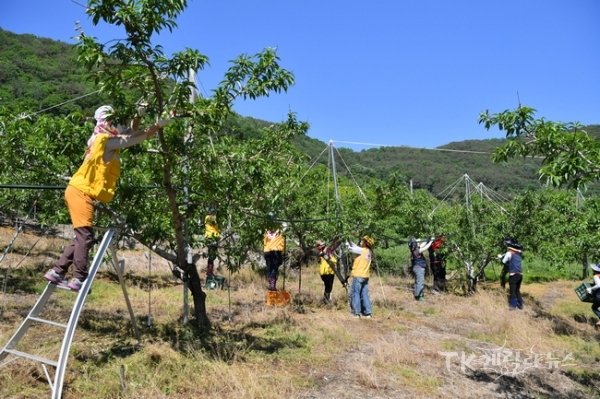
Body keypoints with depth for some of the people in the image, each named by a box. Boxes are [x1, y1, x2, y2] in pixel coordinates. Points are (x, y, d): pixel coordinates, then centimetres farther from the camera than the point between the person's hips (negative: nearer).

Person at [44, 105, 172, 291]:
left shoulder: (108, 142, 16)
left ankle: (57, 272, 15)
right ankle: (79, 278, -15)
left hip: (82, 192, 10)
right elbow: (143, 136, -10)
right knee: (85, 234, -13)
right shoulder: (105, 140, -9)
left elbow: (131, 135, 27)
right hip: (80, 191, -10)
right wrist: (159, 123, -2)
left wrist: (138, 116, 17)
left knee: (81, 235, 11)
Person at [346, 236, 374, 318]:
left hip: (358, 275, -7)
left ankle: (356, 312, -2)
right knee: (364, 294, 10)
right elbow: (357, 247, 17)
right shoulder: (369, 252, 9)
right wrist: (350, 242, 16)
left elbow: (351, 248, -8)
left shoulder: (361, 250, -13)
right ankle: (367, 312, 8)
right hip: (365, 276, 7)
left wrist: (347, 243, 10)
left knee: (355, 293, 0)